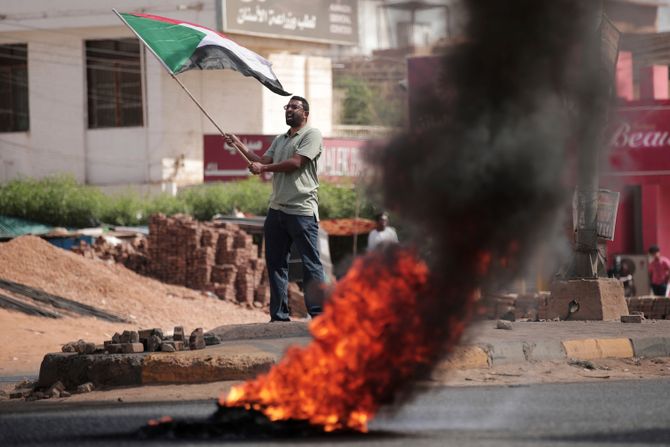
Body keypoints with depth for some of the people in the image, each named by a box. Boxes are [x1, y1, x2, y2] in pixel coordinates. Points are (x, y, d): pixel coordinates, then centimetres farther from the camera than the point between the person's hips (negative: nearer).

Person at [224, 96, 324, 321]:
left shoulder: (312, 135, -2)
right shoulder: (279, 140, 23)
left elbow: (296, 163, -12)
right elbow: (262, 162, 17)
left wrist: (263, 168, -5)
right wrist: (239, 145, 11)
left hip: (302, 210, -8)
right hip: (277, 209, 8)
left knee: (311, 263, -7)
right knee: (275, 262, 6)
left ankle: (318, 313, -8)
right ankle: (279, 315, 9)